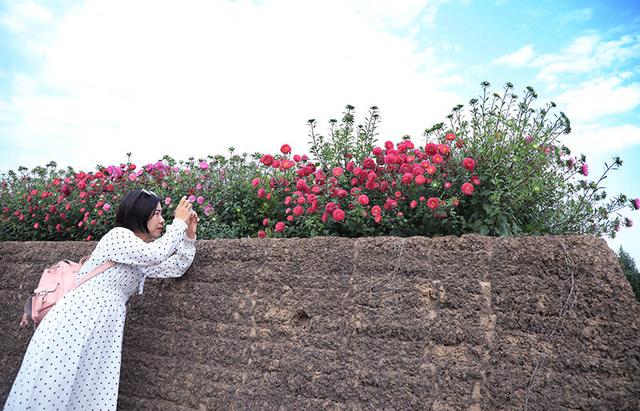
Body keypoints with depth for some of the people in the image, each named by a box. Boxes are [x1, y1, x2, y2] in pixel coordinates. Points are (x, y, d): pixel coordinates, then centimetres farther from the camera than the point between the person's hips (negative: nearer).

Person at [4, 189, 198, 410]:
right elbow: (156, 254, -26)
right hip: (75, 319, -8)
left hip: (104, 331, 8)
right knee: (52, 389, -1)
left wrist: (189, 234, 5)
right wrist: (178, 223, -15)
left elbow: (176, 268, 14)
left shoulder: (142, 260, 15)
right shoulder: (118, 235, -11)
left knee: (93, 393, 7)